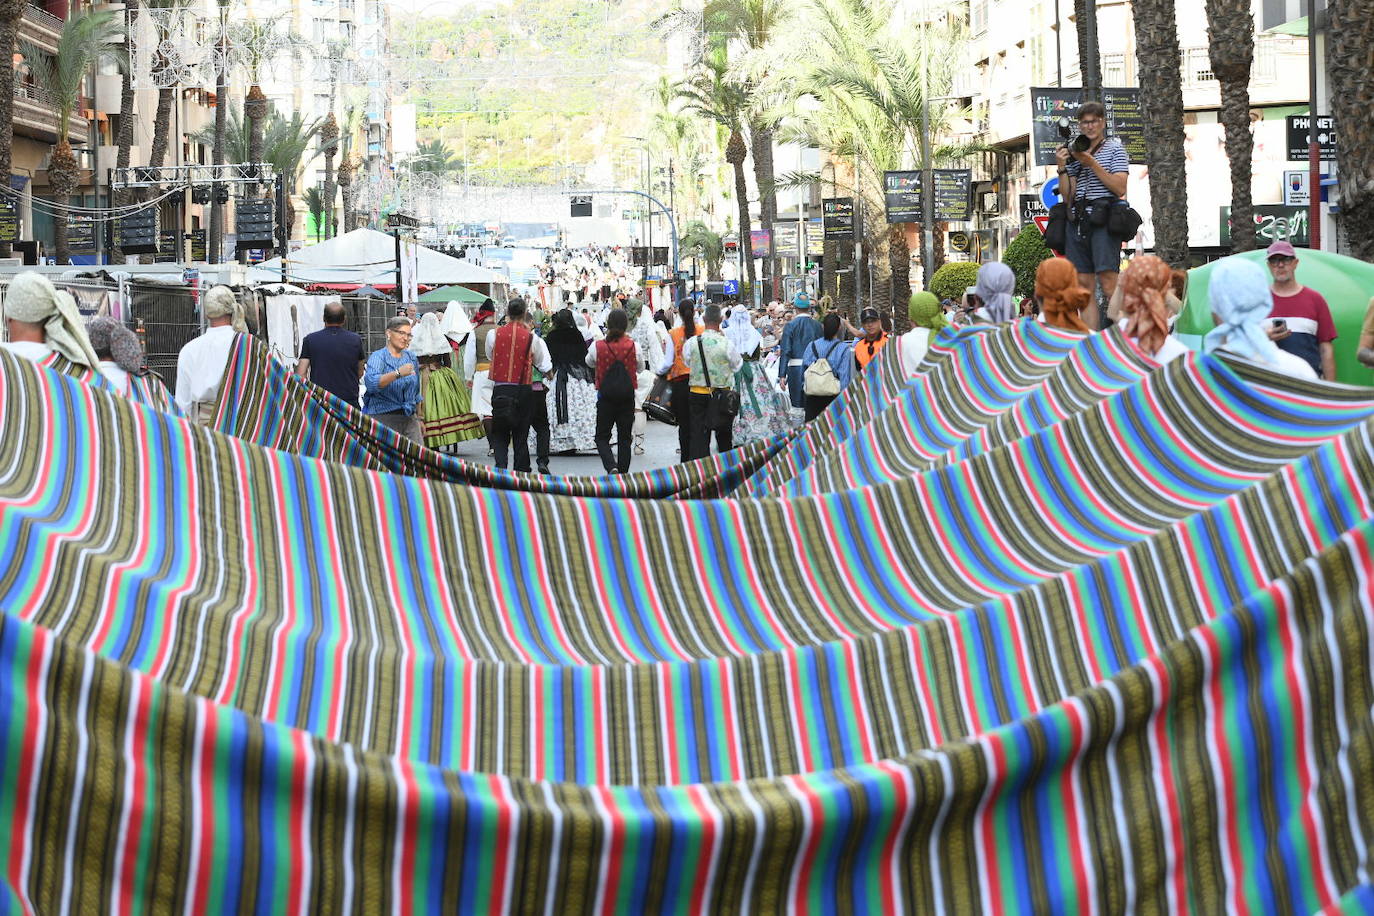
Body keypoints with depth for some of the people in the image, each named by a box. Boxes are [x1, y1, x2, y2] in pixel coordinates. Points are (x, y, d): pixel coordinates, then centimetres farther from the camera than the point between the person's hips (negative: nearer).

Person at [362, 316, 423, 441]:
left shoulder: (411, 357, 13)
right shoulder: (378, 357, -7)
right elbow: (371, 382, -30)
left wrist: (419, 419, 26)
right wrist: (398, 373, -41)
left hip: (409, 418, 5)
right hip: (383, 418, -5)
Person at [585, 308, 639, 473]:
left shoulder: (598, 346, -10)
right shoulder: (633, 346, -9)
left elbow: (589, 363, 11)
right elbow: (639, 369, 8)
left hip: (605, 396, -1)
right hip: (627, 397, 1)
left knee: (602, 437, 7)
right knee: (624, 438, 11)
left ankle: (611, 467, -17)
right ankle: (623, 472, 11)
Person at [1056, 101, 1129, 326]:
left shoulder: (1115, 148, 7)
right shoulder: (1075, 153, 20)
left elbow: (1120, 188, -5)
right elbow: (1067, 196, 15)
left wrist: (1092, 164, -9)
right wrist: (1062, 167, 2)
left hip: (1103, 221, -5)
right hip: (1077, 221, 5)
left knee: (1108, 283, -15)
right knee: (1084, 284, 1)